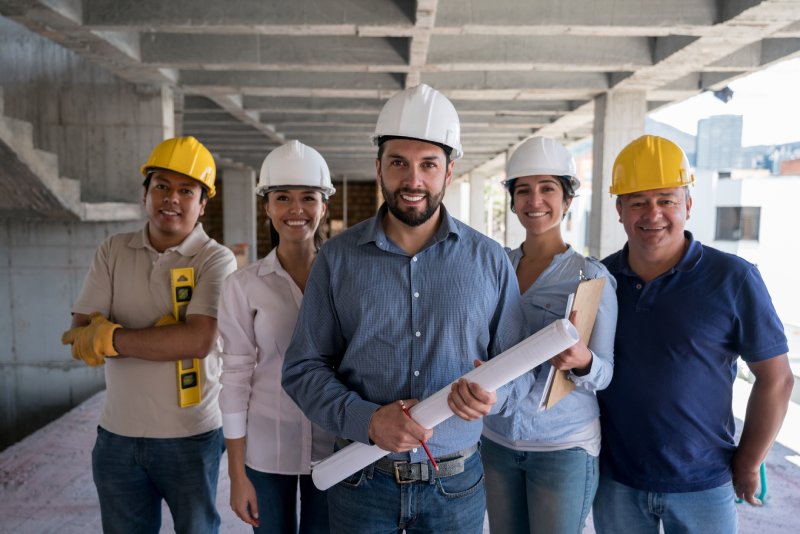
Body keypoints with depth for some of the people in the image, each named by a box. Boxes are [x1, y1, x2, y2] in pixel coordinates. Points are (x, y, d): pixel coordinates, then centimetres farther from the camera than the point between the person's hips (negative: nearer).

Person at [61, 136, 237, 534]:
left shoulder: (216, 260, -10)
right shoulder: (113, 252, 2)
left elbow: (198, 341, -23)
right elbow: (82, 338, -6)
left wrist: (108, 338, -16)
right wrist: (161, 334, -19)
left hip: (191, 438, -3)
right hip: (117, 437, 3)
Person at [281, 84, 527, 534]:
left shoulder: (490, 260, -3)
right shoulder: (337, 258, -5)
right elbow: (303, 368, -4)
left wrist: (493, 394, -20)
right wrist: (367, 420, -19)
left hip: (456, 485, 1)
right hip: (362, 481, 0)